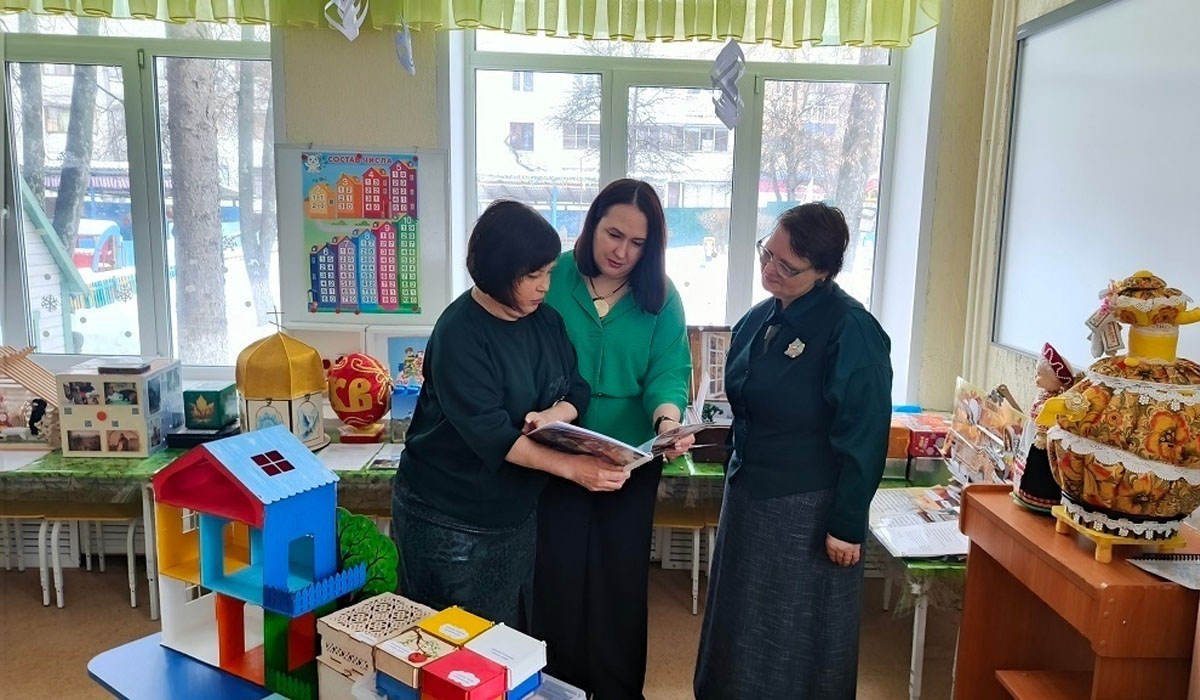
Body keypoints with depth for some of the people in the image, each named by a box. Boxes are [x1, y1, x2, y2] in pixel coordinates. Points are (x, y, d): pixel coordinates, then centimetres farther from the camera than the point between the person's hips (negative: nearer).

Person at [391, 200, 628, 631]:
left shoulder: (545, 320, 0)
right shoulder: (459, 334, -21)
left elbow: (577, 389, 1)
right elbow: (490, 433, -27)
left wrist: (551, 416, -21)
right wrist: (571, 467, -32)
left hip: (516, 511, 6)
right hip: (450, 518, -6)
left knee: (514, 638, 17)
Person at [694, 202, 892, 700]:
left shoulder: (852, 331, -18)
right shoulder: (759, 319, 5)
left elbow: (863, 438, -18)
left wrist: (847, 526, -16)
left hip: (808, 510, -7)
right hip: (747, 494, 7)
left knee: (796, 641, 9)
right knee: (740, 625, 20)